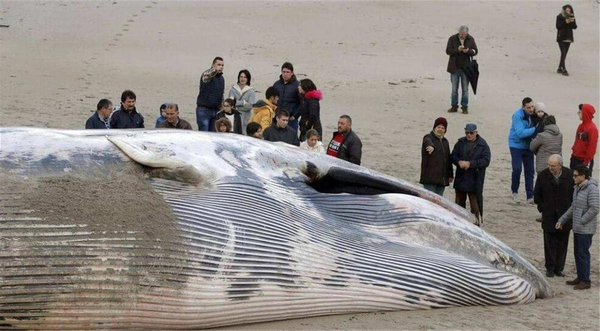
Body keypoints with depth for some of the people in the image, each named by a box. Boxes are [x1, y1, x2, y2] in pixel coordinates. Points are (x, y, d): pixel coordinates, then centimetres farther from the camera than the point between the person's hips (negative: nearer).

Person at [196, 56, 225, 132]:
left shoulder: (221, 78, 14)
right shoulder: (207, 74, -10)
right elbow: (208, 75, -37)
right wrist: (215, 70, -59)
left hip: (215, 110, 7)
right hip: (204, 110, -7)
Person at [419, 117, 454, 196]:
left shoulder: (445, 141, 19)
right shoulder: (429, 137, -2)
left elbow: (448, 159, 22)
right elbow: (428, 142, -30)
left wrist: (450, 175, 18)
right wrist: (431, 146, -54)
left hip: (442, 177, 7)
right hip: (430, 177, -7)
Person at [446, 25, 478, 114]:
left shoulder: (470, 39, 0)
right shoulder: (452, 39, -3)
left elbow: (475, 51, 1)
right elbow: (448, 51, -8)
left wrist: (468, 51, -21)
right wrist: (457, 50, -25)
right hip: (455, 68, 0)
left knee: (465, 89, 3)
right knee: (454, 89, 7)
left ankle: (464, 107, 9)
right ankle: (454, 106, 14)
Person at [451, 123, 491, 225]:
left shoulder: (483, 145, -5)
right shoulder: (460, 142, 8)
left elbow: (486, 161, -13)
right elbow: (453, 156, 7)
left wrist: (470, 163, -19)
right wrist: (459, 162, -15)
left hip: (475, 179, -5)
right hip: (460, 177, 5)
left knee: (474, 200, -7)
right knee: (460, 200, 12)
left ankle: (478, 220, 2)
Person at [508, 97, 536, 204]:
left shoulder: (533, 114, -5)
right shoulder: (518, 115, -20)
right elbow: (520, 133, -27)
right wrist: (535, 129, -28)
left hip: (528, 146, 5)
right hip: (516, 145, -5)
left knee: (529, 171, 3)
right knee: (517, 169, -12)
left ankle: (530, 196, 9)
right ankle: (514, 192, 12)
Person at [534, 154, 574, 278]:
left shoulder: (569, 175, -7)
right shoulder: (543, 176, -7)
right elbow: (537, 195, 5)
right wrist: (542, 208, 1)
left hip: (565, 216, 0)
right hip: (549, 216, 0)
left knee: (562, 243, 6)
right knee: (550, 243, 4)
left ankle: (559, 268, 16)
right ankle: (550, 268, 14)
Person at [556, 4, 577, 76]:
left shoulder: (572, 17, 4)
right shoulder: (559, 17, -7)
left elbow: (575, 27, -1)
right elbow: (558, 26, -15)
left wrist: (572, 22, -21)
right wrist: (565, 22, -25)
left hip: (568, 38, 5)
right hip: (561, 38, -5)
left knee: (564, 54, 7)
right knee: (563, 53, -14)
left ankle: (559, 69, 16)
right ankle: (564, 69, -16)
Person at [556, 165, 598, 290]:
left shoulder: (592, 188, -17)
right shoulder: (578, 188, 12)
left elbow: (594, 209, -23)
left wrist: (581, 222, -18)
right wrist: (562, 220, 17)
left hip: (586, 229, -9)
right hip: (577, 228, 9)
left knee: (583, 253, -5)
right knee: (578, 253, 15)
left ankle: (585, 281, 1)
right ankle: (580, 277, 25)